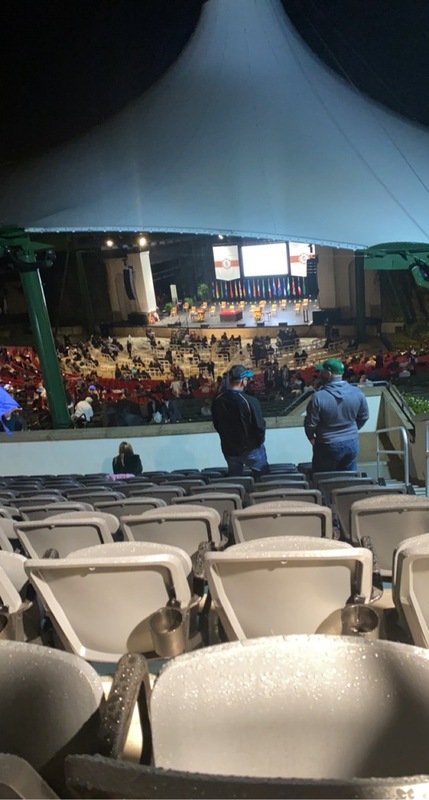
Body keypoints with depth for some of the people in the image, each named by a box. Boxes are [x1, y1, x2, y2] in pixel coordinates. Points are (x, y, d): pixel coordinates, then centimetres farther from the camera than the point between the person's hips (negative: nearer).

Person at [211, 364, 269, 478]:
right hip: (251, 448, -5)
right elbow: (259, 426, -20)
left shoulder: (217, 400, -8)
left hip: (228, 448, 5)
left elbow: (216, 425, 3)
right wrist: (259, 441, 1)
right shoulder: (250, 401, -25)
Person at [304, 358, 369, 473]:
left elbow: (310, 424, -14)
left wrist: (312, 439, 7)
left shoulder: (318, 397, -22)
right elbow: (364, 416, 6)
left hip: (327, 446, -4)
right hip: (351, 443, 4)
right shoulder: (357, 393, -8)